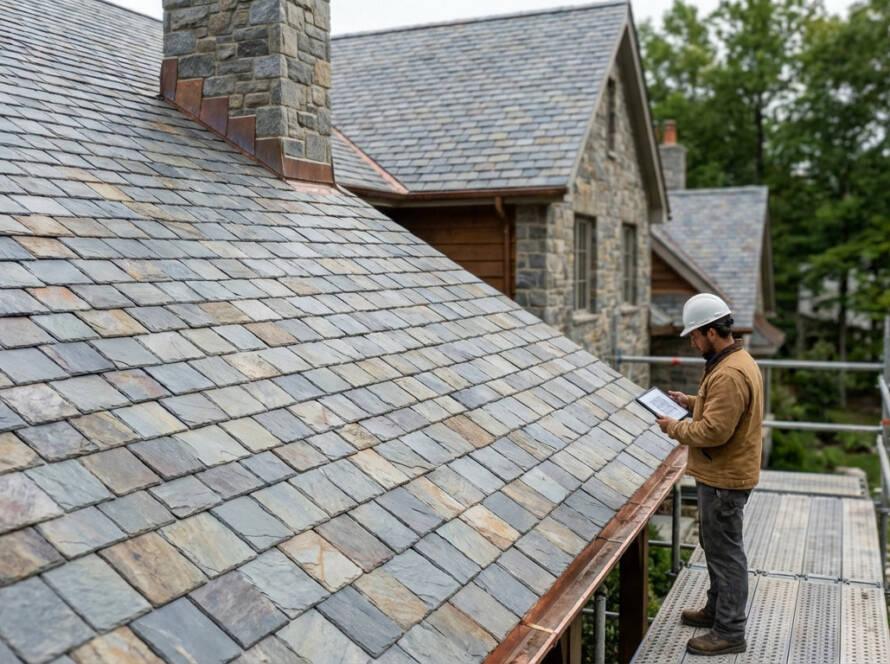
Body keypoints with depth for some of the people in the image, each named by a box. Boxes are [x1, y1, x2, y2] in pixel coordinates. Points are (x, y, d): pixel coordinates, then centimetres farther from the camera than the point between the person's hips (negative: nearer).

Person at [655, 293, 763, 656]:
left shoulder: (729, 374, -26)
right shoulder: (737, 360, 8)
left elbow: (713, 431, -29)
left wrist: (676, 428, -15)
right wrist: (691, 401, 10)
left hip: (723, 479, -11)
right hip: (722, 473, 11)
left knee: (724, 551, -1)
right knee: (715, 544, 22)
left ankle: (729, 632, 10)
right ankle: (717, 609, 37)